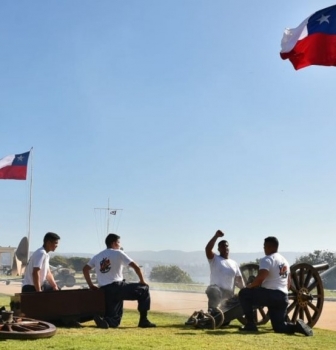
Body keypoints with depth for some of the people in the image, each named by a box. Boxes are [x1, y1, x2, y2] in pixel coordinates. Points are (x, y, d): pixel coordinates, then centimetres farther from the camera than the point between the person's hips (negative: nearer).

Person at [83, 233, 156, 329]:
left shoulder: (97, 256, 19)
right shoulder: (118, 253, 4)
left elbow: (85, 269, 18)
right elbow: (136, 267, 0)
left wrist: (91, 285, 19)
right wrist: (142, 282, 12)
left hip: (104, 291, 6)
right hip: (117, 287, -6)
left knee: (114, 319, 14)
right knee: (144, 289, 11)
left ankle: (103, 320, -22)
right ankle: (143, 320, 2)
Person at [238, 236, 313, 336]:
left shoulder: (266, 260, -8)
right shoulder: (284, 261, 21)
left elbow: (260, 278, -21)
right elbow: (289, 282, 25)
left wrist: (250, 286, -5)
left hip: (270, 295, -8)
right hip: (283, 298, 8)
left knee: (243, 293, 6)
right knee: (278, 326, 16)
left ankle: (250, 324, 2)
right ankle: (296, 326, -12)